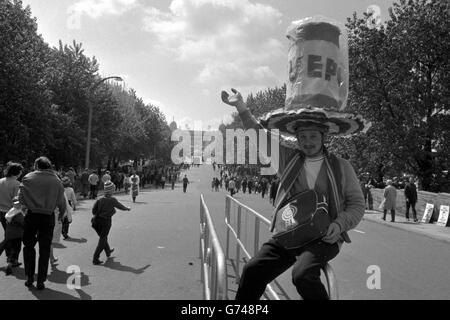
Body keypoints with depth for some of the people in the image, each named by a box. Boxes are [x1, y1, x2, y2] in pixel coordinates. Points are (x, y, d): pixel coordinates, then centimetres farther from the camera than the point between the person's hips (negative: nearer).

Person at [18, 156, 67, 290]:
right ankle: (41, 281, 13)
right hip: (48, 218, 1)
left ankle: (29, 277, 21)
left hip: (32, 215, 0)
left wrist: (30, 205, 14)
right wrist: (61, 214, 20)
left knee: (28, 246, 18)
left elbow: (21, 199, -7)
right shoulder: (56, 181, -1)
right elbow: (62, 202, 2)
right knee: (44, 249, 10)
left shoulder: (28, 178, -5)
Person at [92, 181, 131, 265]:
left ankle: (108, 251, 46)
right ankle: (95, 259, 0)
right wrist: (128, 208, 20)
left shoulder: (100, 200, -3)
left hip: (97, 221, 5)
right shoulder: (112, 200, -14)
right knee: (102, 240, 4)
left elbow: (94, 211, -4)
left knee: (103, 237, 24)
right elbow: (121, 207, 1)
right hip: (106, 222, -5)